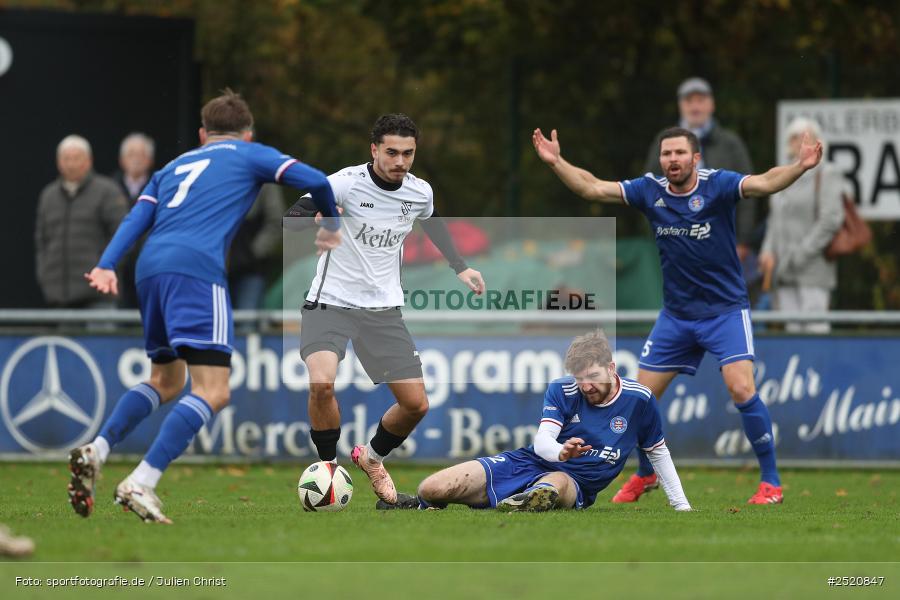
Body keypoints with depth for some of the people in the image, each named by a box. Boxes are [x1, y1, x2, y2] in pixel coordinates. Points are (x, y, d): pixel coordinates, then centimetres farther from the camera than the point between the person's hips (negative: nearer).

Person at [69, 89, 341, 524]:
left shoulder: (174, 166, 31)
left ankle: (95, 451, 5)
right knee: (212, 392, -10)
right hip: (196, 267, -7)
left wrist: (107, 265, 2)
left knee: (166, 381, 24)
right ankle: (141, 484, -24)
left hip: (151, 265, 7)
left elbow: (137, 218, 15)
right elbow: (314, 181, 7)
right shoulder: (250, 155, 19)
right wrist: (330, 227, 26)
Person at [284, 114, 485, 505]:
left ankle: (372, 458, 31)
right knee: (321, 383, -30)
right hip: (331, 303, -5)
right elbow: (292, 219, -21)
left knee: (416, 404, 0)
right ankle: (329, 468, -6)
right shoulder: (345, 183, -17)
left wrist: (460, 268, 24)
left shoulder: (420, 192, 0)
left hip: (383, 308, 5)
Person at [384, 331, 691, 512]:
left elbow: (658, 452, 11)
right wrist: (560, 451, -41)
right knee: (431, 488, -13)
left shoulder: (639, 400, -3)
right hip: (528, 464, 2)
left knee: (556, 484, -45)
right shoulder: (562, 390, -4)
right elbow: (542, 441, -15)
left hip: (574, 483, -2)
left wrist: (682, 506, 10)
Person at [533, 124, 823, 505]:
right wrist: (556, 162, -15)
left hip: (725, 311, -4)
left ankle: (770, 483, -7)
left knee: (742, 391, -20)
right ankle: (645, 476, 29)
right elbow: (592, 188, -2)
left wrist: (799, 168, -49)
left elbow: (764, 184, -31)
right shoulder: (650, 191, -4)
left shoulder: (717, 185, -15)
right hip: (676, 314, 4)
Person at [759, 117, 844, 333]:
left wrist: (799, 256, -16)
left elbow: (831, 220, -14)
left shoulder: (826, 174, -5)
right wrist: (768, 252, 0)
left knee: (814, 331, -13)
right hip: (784, 273, 7)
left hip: (812, 272, -7)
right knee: (793, 331, 3)